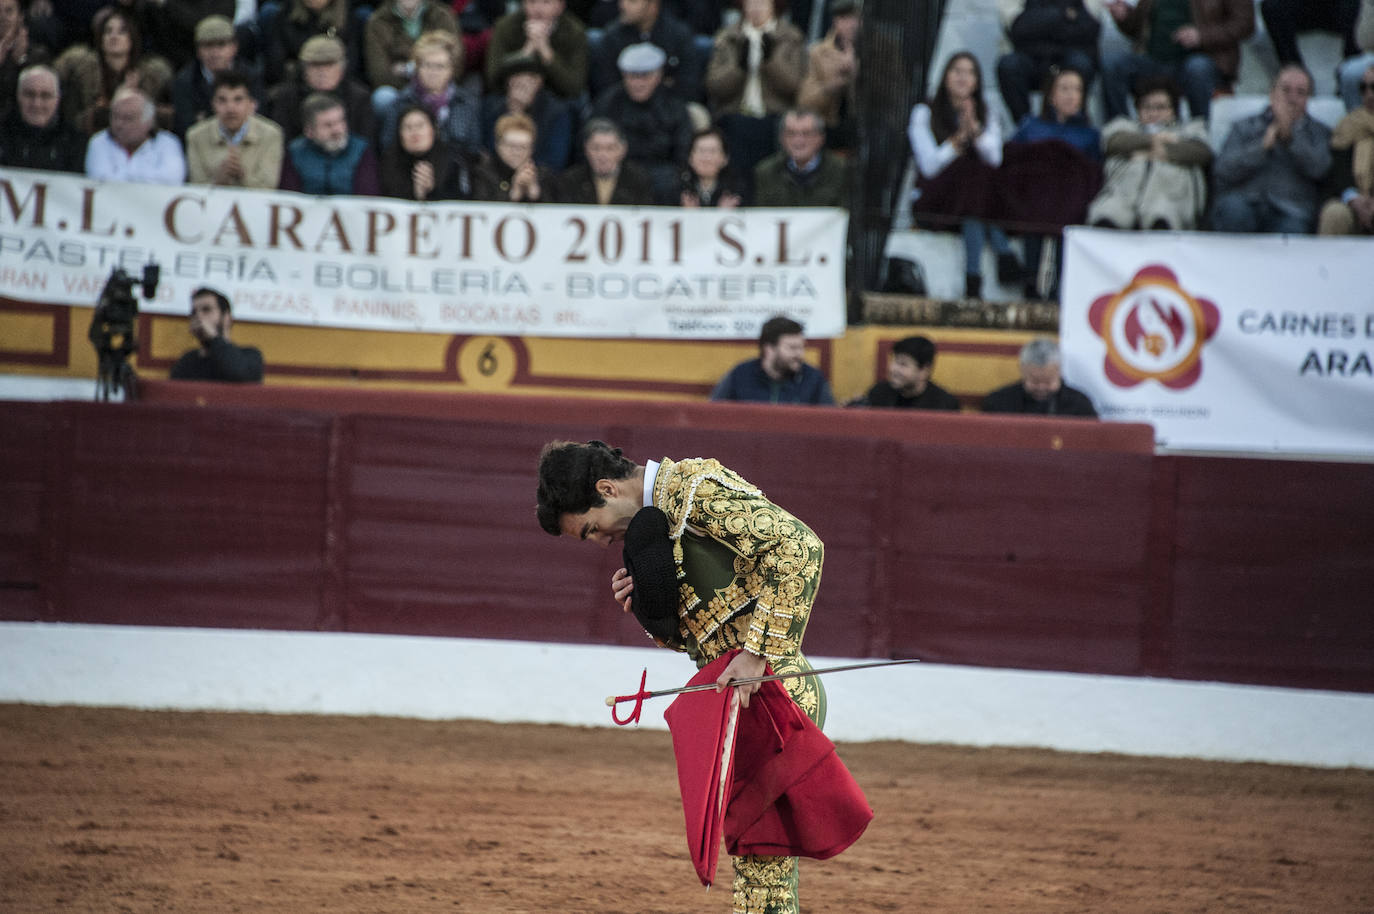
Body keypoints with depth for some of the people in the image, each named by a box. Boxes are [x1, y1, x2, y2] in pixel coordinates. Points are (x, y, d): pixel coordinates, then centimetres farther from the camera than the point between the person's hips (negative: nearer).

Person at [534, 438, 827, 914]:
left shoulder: (693, 488, -13)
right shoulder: (659, 516, 18)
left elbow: (798, 545, -24)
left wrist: (758, 652, -25)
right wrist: (644, 603, 2)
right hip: (746, 695, 10)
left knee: (761, 859, -11)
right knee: (753, 858, 12)